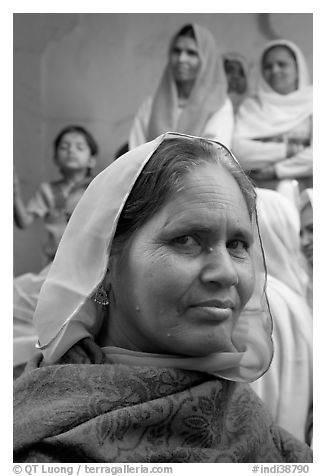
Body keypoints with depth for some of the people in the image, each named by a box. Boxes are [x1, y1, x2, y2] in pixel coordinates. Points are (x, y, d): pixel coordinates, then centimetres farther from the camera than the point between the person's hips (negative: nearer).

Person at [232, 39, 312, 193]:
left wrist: (276, 170, -4)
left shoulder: (311, 104, 10)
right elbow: (237, 149, -2)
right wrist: (287, 150, -4)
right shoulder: (251, 106, 13)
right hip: (257, 189, 1)